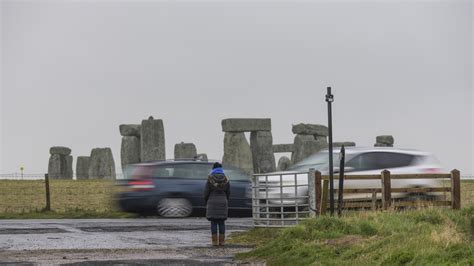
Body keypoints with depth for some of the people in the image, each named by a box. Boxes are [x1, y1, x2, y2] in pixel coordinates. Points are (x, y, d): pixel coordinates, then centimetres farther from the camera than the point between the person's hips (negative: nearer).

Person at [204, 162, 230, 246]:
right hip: (223, 202, 2)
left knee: (213, 222, -1)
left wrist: (206, 201, 12)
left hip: (212, 202, -2)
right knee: (221, 222, 6)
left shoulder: (210, 179, -6)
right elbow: (228, 193, 8)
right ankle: (222, 241, 3)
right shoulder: (226, 179, 2)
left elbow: (206, 192, -4)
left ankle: (215, 241, -4)